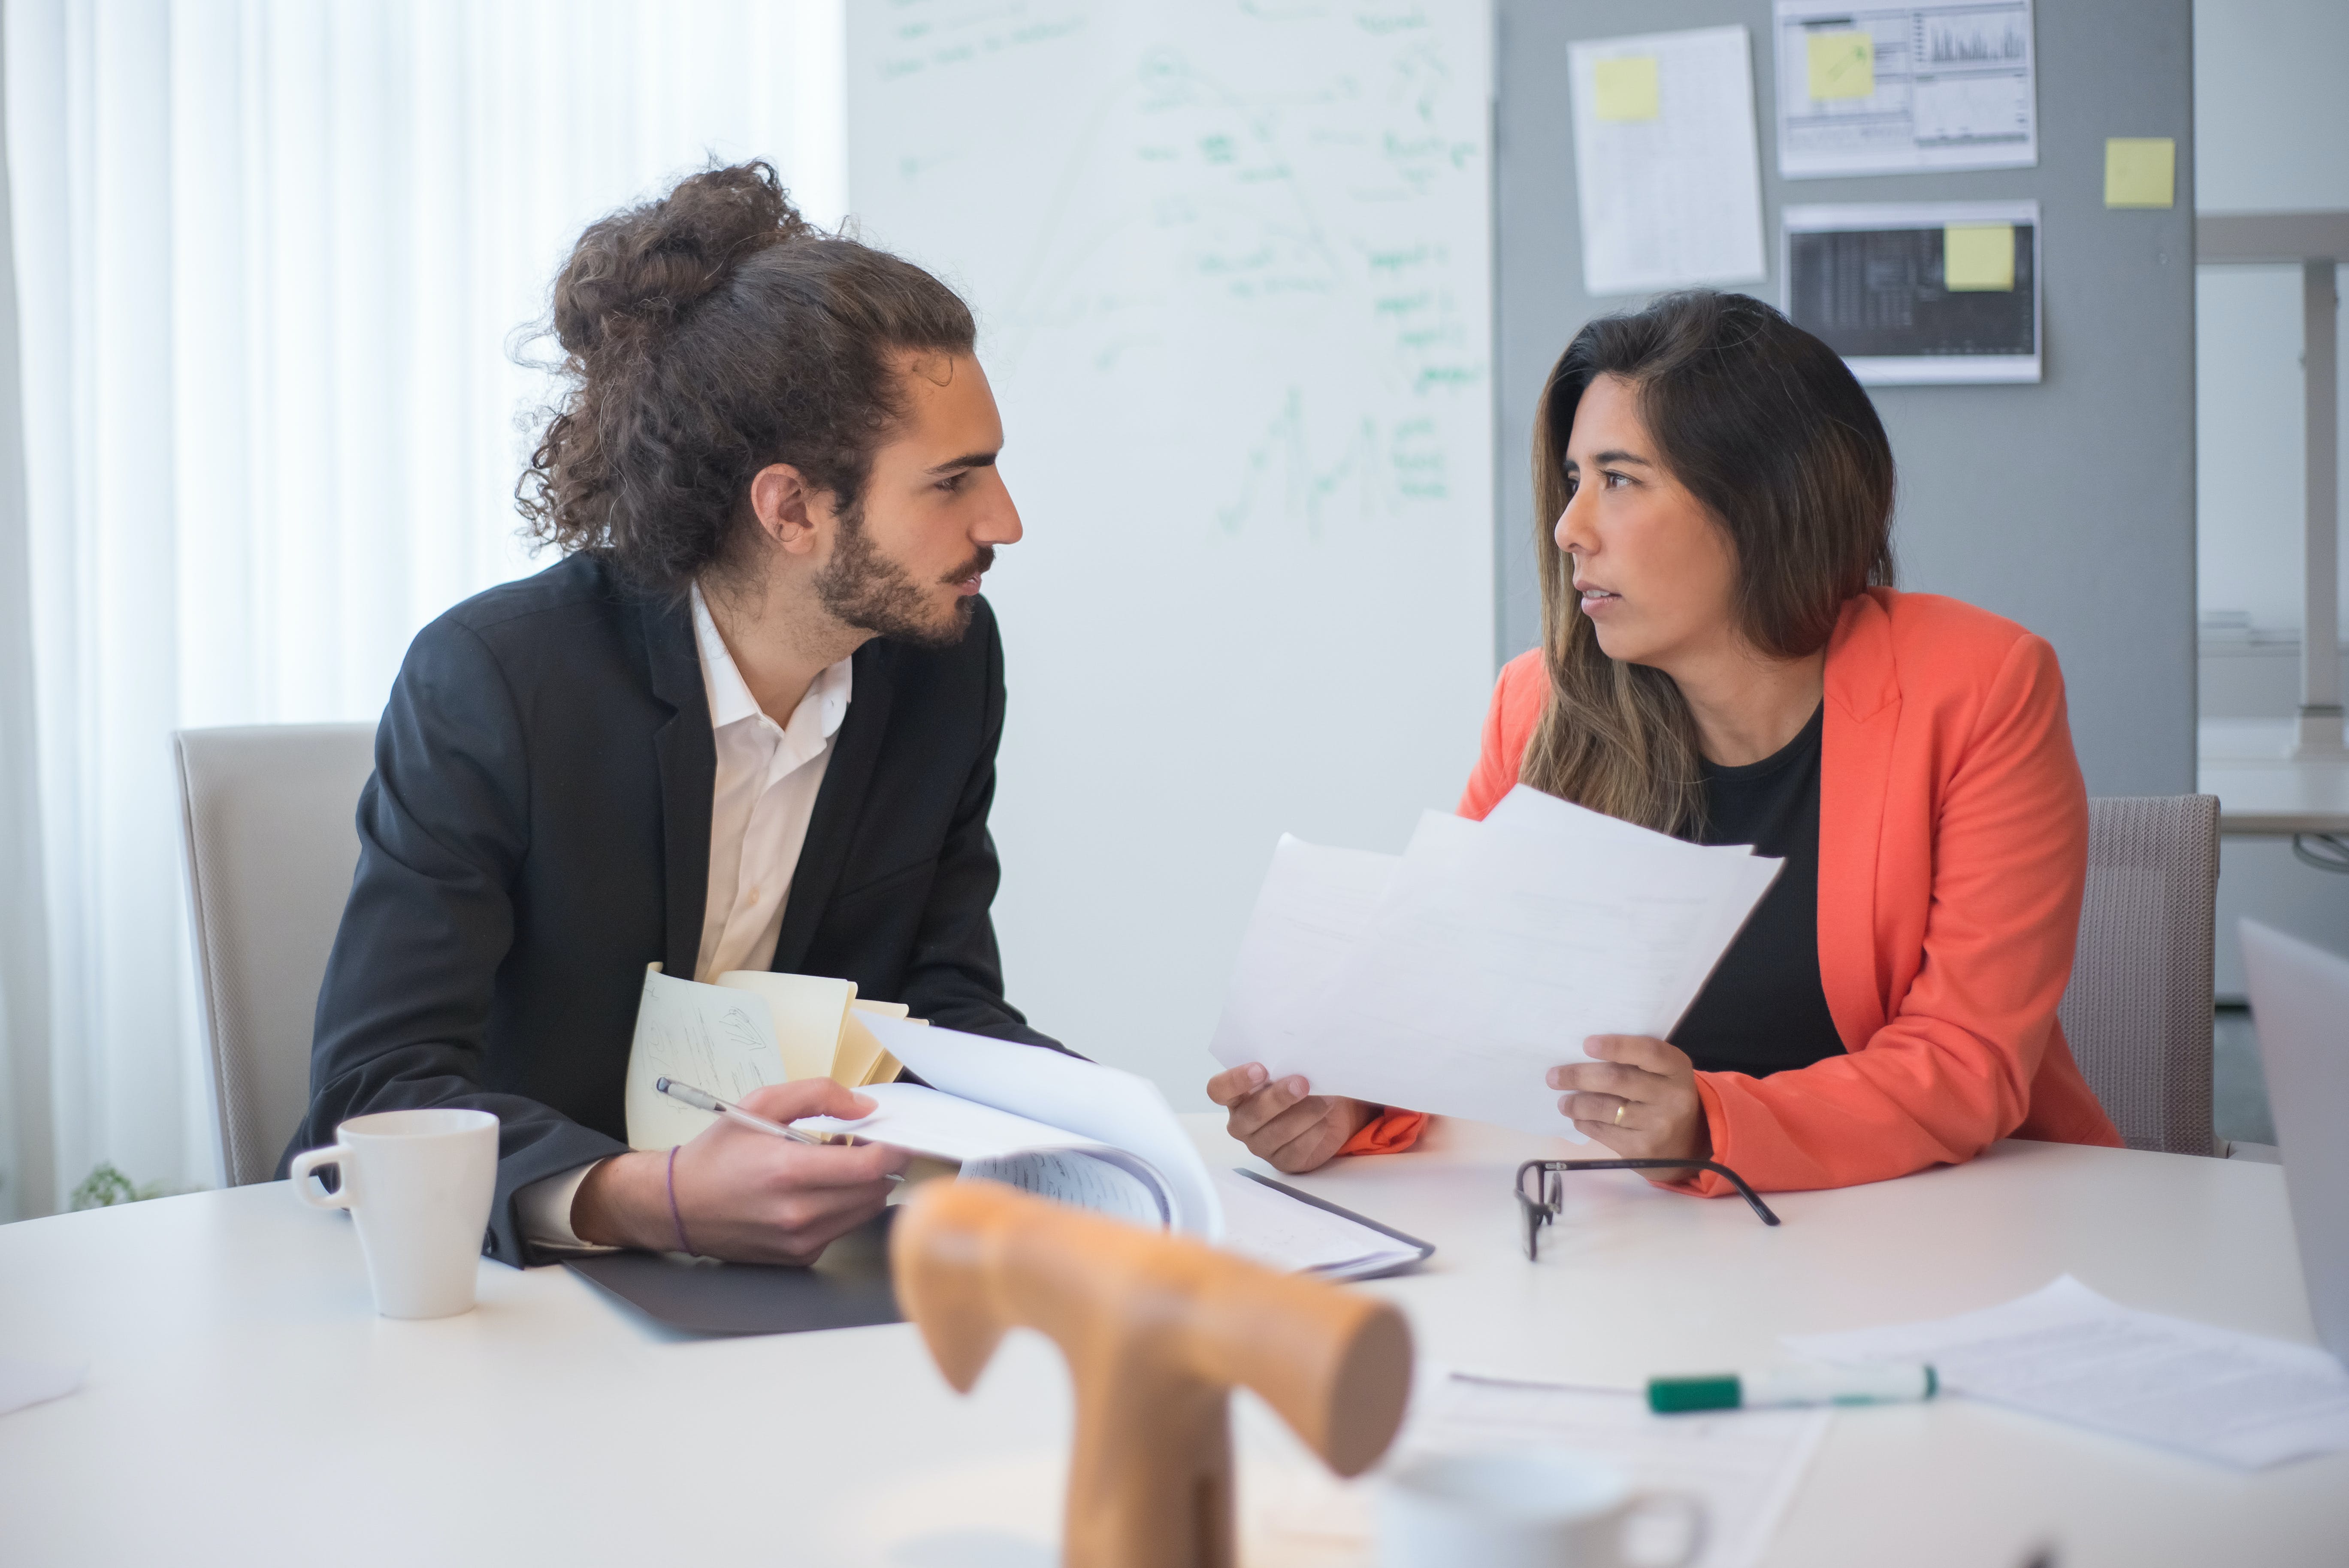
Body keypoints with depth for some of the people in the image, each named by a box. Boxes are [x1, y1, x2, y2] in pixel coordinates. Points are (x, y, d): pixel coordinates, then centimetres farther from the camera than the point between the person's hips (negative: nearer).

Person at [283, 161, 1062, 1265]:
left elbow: (945, 1003, 2)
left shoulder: (947, 660, -3)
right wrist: (644, 1202, -41)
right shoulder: (490, 678, -19)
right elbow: (373, 1092, -23)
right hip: (502, 1260, -3)